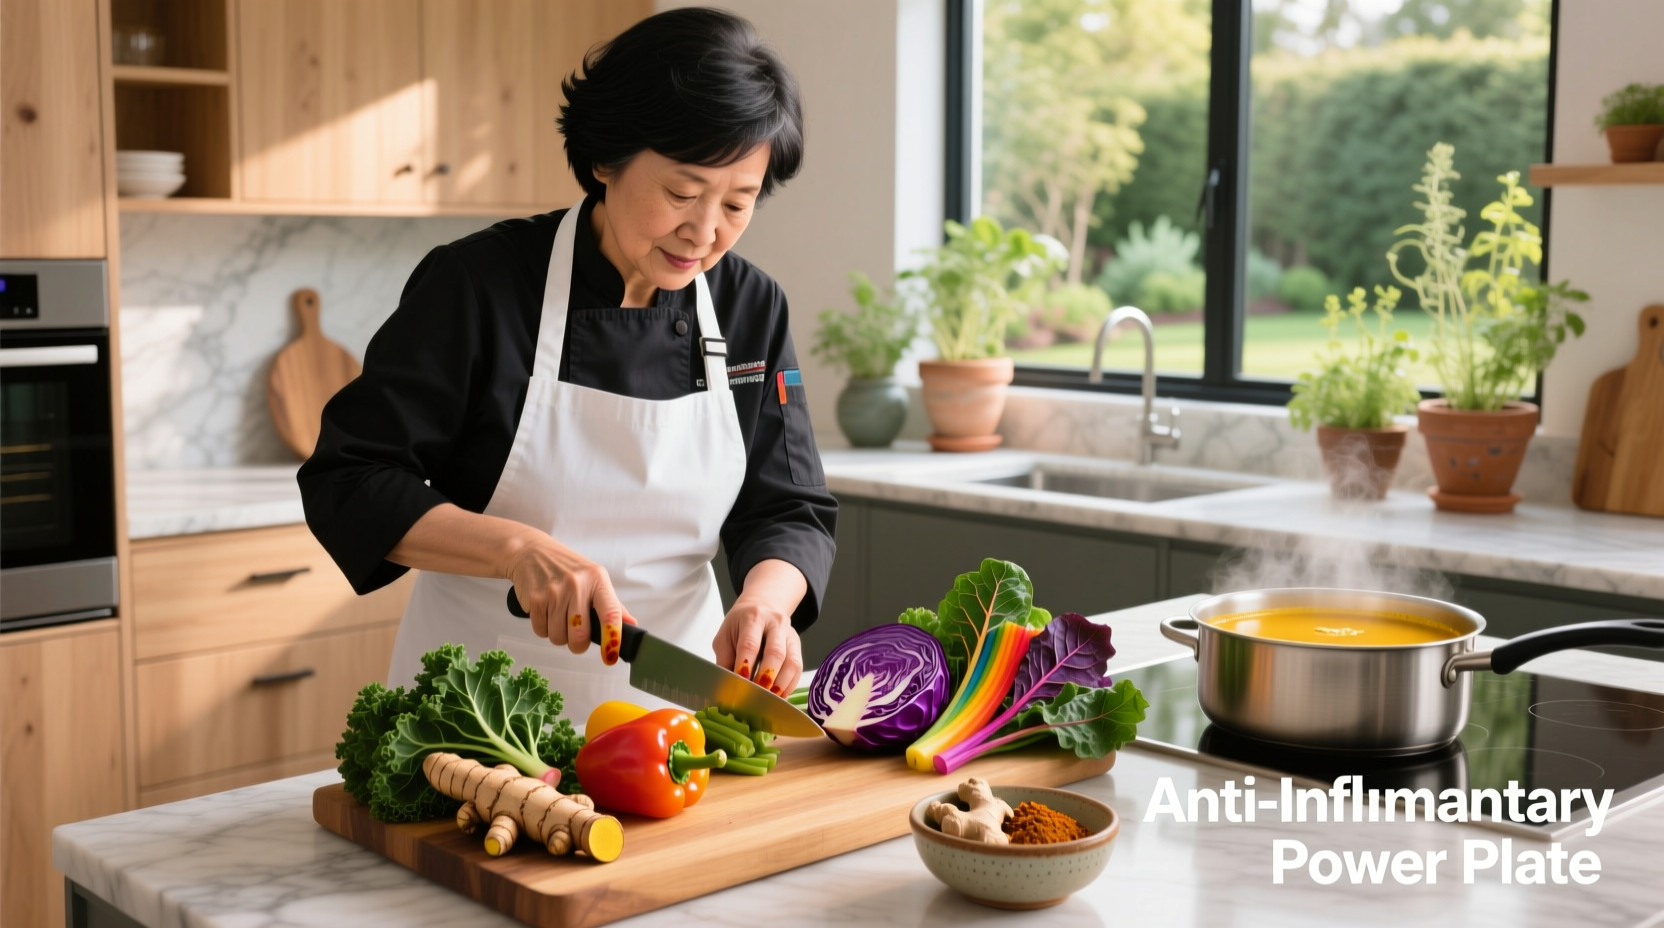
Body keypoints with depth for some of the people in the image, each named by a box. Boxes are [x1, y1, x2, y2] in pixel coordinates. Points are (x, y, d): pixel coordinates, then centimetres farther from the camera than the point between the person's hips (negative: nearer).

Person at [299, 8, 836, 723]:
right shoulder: (480, 283, -12)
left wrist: (763, 601, -21)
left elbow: (790, 511, 1)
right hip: (479, 700, -3)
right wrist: (519, 548, -26)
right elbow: (348, 484, -11)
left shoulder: (751, 308, 0)